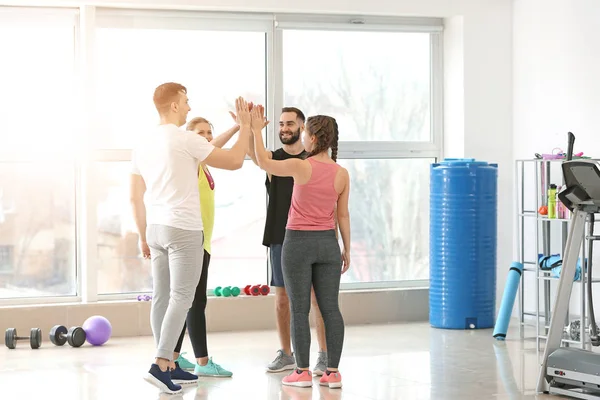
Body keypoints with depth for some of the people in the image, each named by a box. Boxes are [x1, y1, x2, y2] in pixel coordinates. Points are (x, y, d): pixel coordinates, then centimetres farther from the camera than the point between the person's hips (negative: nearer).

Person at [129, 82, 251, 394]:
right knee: (181, 299, -5)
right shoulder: (185, 139, -13)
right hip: (183, 230, -8)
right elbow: (234, 161, -7)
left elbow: (135, 197, 14)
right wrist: (245, 126, 5)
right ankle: (161, 365, -12)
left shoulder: (143, 144, 10)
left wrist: (143, 236, 22)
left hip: (156, 229, 8)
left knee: (162, 297, 9)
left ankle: (169, 366, 15)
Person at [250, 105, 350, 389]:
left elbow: (263, 162, 2)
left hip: (298, 242, -4)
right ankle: (333, 371, 6)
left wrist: (255, 127, 9)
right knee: (330, 308, 6)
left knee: (299, 309, 2)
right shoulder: (342, 174, 0)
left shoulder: (300, 167, -12)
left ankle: (303, 371, 5)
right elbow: (343, 215, 5)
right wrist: (347, 249, 14)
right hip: (328, 242, 4)